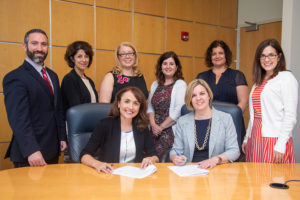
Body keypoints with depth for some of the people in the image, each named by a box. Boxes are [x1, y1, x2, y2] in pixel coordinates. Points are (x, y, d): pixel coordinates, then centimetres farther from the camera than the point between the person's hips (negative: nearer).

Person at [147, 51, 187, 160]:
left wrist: (161, 126, -9)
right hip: (154, 131, 5)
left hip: (171, 131, -4)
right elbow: (150, 106, 13)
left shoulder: (180, 84, -3)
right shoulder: (155, 85, 15)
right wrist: (153, 124, -4)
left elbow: (178, 110, -12)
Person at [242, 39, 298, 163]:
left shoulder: (287, 78, -6)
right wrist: (247, 138, 15)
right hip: (255, 139, 6)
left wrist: (281, 145, -17)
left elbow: (290, 116, -12)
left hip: (274, 140, -6)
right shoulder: (259, 81, 16)